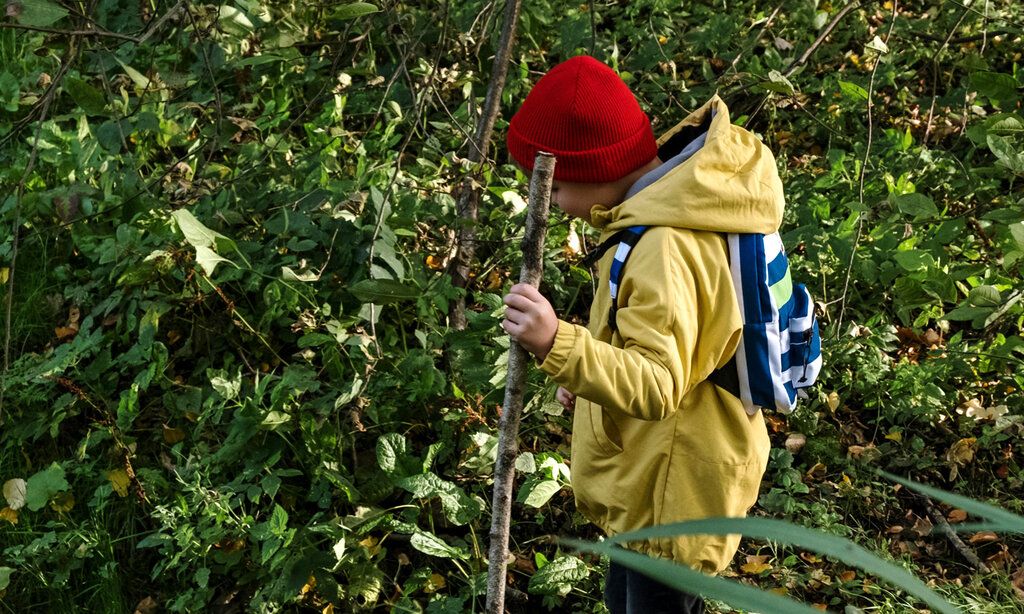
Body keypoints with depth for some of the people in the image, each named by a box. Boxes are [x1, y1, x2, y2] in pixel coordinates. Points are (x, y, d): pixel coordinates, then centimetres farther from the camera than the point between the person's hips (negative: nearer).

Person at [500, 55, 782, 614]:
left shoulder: (665, 249, -31)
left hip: (672, 489, -10)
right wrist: (590, 370, 8)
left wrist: (558, 345, -48)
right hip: (654, 475, 10)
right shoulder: (680, 204, 1)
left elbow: (659, 387, -36)